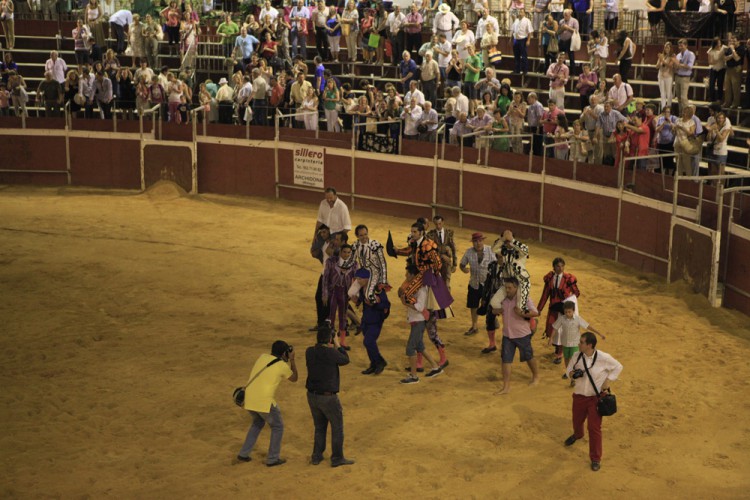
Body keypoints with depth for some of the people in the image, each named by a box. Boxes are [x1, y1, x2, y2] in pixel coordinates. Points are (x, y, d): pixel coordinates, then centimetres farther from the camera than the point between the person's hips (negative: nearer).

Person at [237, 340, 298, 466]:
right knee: (277, 427, 15)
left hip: (249, 398, 6)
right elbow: (294, 378, 15)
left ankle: (244, 454, 28)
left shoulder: (262, 357, 12)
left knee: (258, 423, 30)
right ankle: (272, 459, 16)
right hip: (264, 401, -6)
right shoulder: (283, 365, -3)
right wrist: (292, 359, 19)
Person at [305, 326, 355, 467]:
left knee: (319, 427, 22)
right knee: (337, 427, 11)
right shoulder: (331, 353, -22)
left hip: (312, 396, 6)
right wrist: (338, 345, 6)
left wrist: (329, 347, 11)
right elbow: (345, 360, -3)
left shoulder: (309, 352, -4)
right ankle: (337, 458, 16)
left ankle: (316, 456, 26)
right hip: (328, 397, -6)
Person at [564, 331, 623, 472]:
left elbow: (618, 367, -4)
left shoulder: (603, 358, -21)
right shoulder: (578, 356, -11)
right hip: (579, 396, 4)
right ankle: (577, 434, 62)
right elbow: (569, 369, 4)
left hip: (596, 398, -4)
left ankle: (596, 459, 11)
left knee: (594, 428, -5)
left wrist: (608, 381, -10)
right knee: (577, 421, 24)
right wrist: (573, 374, -19)